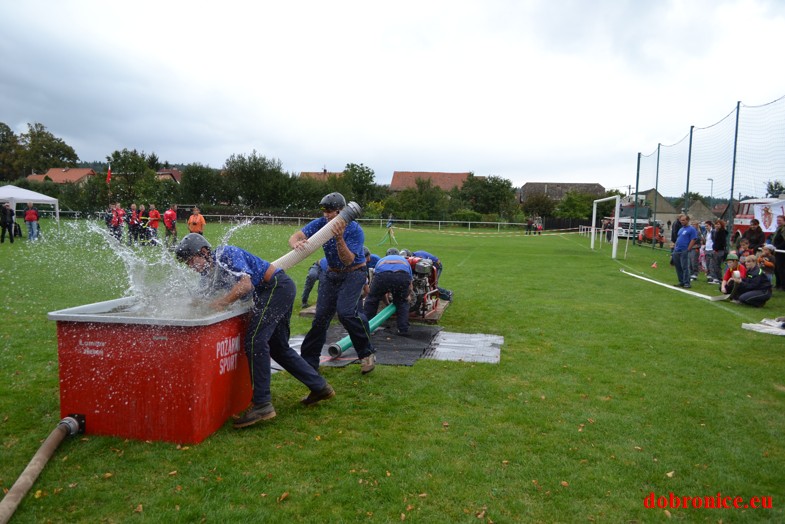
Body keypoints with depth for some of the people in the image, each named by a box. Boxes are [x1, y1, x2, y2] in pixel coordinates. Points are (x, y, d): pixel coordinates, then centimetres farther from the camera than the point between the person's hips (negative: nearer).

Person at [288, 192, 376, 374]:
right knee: (321, 315, 4)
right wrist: (296, 244, -43)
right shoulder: (321, 223, -10)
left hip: (353, 274, -5)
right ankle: (309, 361, 17)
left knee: (346, 311, -25)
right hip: (331, 274, 5)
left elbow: (348, 260, -29)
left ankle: (367, 353, -5)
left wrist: (339, 238, -43)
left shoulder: (355, 230, -22)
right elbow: (295, 236, -19)